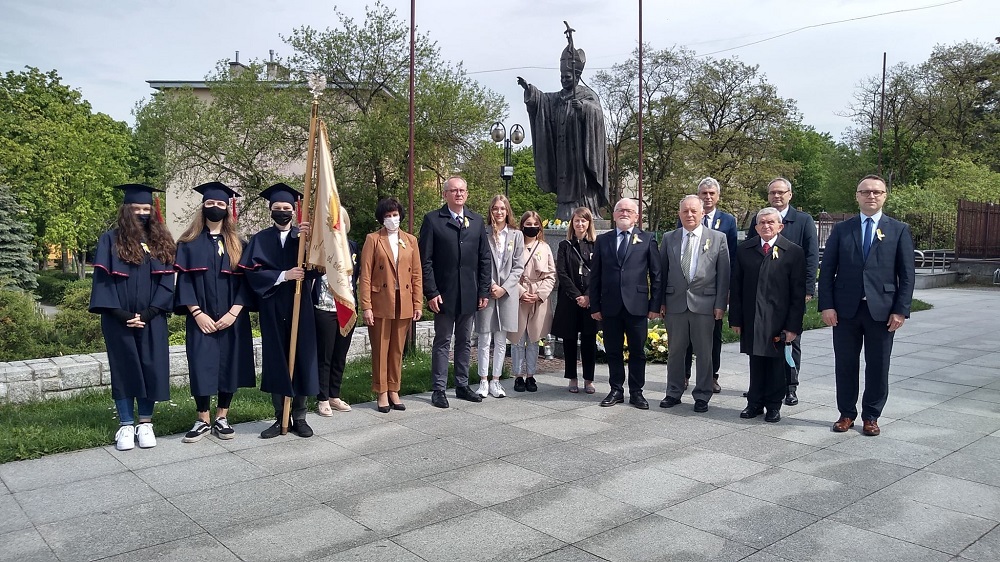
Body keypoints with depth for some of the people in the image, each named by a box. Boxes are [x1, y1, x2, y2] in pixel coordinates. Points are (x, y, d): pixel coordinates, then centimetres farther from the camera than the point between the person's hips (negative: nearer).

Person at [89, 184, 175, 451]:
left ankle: (145, 424, 14)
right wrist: (120, 314, -14)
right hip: (120, 320, -2)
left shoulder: (161, 240, 7)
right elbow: (103, 280, -4)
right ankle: (126, 426, 13)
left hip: (151, 319, 2)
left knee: (150, 368, 3)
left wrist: (149, 313, -10)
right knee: (124, 369, 5)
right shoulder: (111, 240, 1)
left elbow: (166, 280, 1)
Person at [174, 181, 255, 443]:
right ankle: (203, 420, 11)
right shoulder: (189, 243, 3)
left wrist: (234, 312, -11)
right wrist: (197, 313, -13)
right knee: (201, 366, -2)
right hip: (201, 319, -1)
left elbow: (245, 280, 1)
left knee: (229, 365, 3)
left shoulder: (237, 243, 7)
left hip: (232, 319, 1)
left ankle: (222, 418, 15)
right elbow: (184, 280, -2)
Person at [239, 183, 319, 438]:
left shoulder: (303, 235, 8)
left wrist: (306, 241, -20)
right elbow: (252, 271, -5)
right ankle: (280, 419, 12)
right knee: (276, 360, 3)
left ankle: (299, 417, 11)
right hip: (272, 307, 0)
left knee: (301, 358, 1)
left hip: (299, 304, 0)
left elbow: (314, 268, -7)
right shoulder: (260, 239, 7)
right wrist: (283, 276, -15)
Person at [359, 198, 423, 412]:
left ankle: (394, 391, 19)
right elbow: (365, 275, -4)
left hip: (404, 303, 3)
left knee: (397, 349, 10)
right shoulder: (373, 239, 0)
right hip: (380, 302, -3)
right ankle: (382, 393, 12)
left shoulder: (410, 240, 9)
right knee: (380, 349, 3)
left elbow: (417, 274, 8)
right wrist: (366, 306, -11)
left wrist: (418, 304, 2)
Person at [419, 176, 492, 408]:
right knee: (442, 342, 5)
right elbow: (425, 260, -6)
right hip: (444, 294, -4)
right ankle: (439, 389, 13)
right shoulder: (432, 220, -3)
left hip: (469, 294, 4)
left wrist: (484, 291, 3)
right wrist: (431, 292, -12)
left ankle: (462, 385, 24)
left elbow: (485, 259, 9)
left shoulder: (477, 221, 8)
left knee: (464, 342, 13)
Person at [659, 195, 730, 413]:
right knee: (674, 351, 10)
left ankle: (702, 396, 18)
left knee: (704, 353, 6)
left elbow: (723, 274, 1)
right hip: (675, 303, 2)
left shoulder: (718, 238, 2)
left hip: (704, 303, -2)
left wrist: (720, 304, -5)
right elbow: (662, 272, 8)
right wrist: (661, 302, 4)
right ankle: (674, 393, 23)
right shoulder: (669, 238, 7)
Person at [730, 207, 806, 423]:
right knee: (756, 362, 9)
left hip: (778, 320, -2)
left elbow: (798, 293, -4)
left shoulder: (793, 252, -2)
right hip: (751, 319, 2)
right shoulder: (744, 250, 5)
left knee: (777, 363, 8)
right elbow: (736, 288, 5)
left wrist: (793, 325, -9)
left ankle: (773, 405, 22)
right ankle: (755, 403, 22)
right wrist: (736, 319, 1)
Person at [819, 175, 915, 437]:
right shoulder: (841, 229, 6)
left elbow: (907, 274, 1)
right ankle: (847, 413, 21)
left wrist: (901, 310, -6)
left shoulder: (899, 230, 4)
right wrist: (826, 305, -6)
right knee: (845, 365, 8)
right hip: (845, 309, 1)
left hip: (881, 310, -1)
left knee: (878, 367, 7)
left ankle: (871, 417, 21)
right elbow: (827, 270, 3)